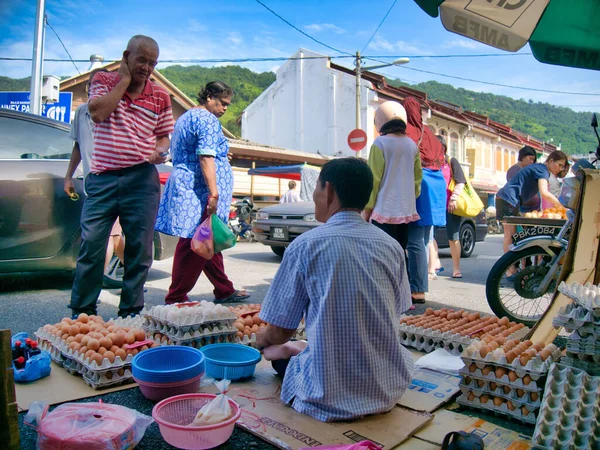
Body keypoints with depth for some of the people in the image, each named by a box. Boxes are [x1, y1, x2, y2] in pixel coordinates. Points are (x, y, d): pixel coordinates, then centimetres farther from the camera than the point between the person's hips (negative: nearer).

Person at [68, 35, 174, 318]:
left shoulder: (160, 96, 9)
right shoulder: (104, 81, 6)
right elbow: (97, 113, -13)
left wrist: (159, 151, -8)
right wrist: (125, 79, -7)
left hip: (142, 180, 1)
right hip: (102, 178, 0)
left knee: (139, 250, 3)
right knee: (91, 246, 0)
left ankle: (130, 312, 18)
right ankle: (82, 311, 16)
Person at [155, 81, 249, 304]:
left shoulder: (185, 118, 22)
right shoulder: (208, 120, -10)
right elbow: (206, 158, -21)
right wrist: (214, 193, -26)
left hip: (183, 185, 11)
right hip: (200, 191, -11)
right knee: (194, 244, -6)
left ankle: (224, 290, 22)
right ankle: (176, 298, 2)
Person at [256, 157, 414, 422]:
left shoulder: (305, 245, -13)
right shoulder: (392, 246, -2)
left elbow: (279, 333, -7)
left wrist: (262, 340, 18)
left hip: (329, 399, -3)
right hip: (388, 392, 4)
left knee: (281, 352, 25)